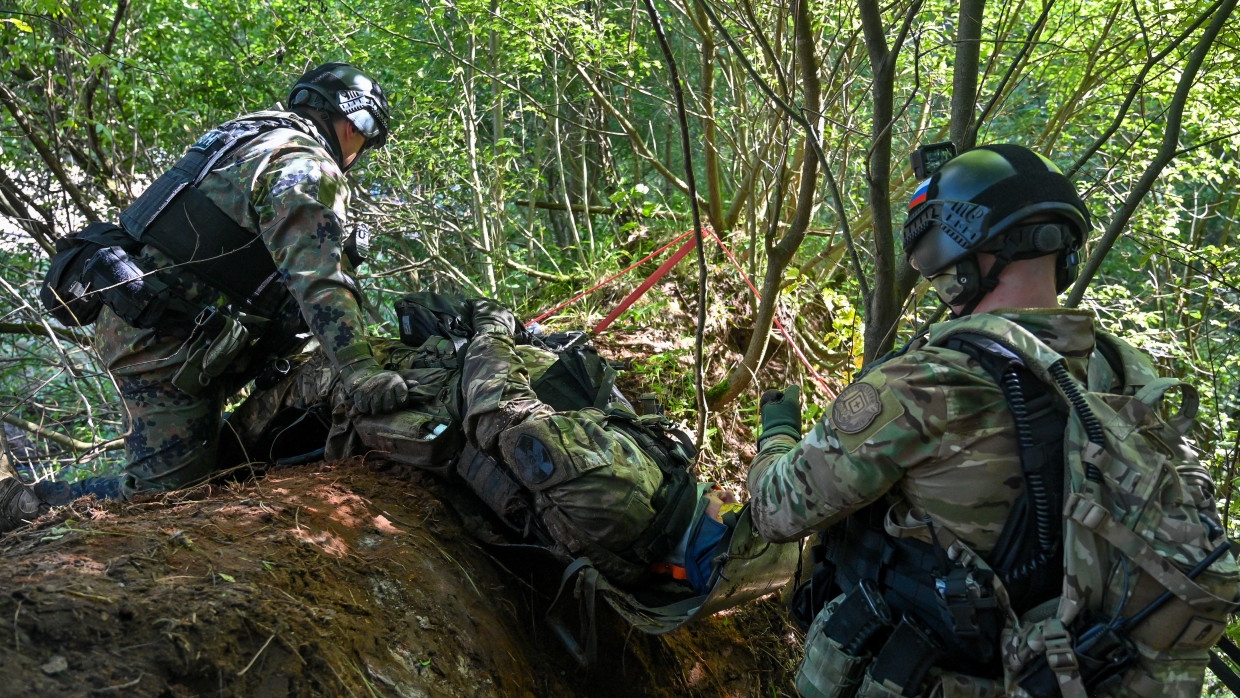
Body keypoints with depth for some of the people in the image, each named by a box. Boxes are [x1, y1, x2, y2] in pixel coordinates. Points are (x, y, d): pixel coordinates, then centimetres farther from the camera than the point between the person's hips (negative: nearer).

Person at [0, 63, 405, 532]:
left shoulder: (254, 142, 20)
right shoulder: (306, 165, -13)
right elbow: (318, 275, -28)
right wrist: (358, 369, -37)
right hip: (164, 342, -10)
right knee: (167, 491, -7)